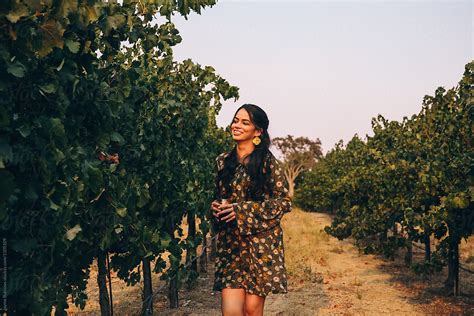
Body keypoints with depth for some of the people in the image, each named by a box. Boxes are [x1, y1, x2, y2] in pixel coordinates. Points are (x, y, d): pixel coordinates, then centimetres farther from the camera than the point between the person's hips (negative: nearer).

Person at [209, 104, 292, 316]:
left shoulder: (268, 162, -3)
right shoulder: (223, 161, 11)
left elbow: (284, 202, -5)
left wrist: (241, 210, -13)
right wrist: (216, 207, -2)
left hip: (261, 243, -3)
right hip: (229, 243, 3)